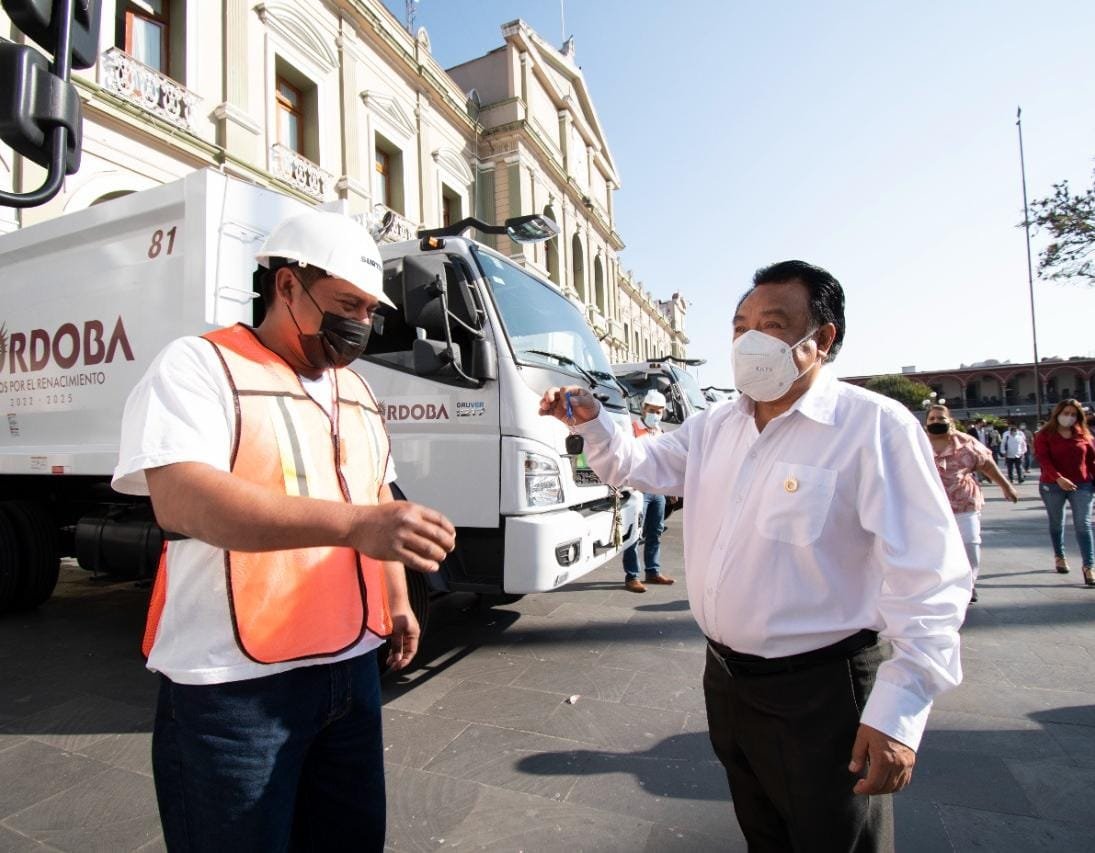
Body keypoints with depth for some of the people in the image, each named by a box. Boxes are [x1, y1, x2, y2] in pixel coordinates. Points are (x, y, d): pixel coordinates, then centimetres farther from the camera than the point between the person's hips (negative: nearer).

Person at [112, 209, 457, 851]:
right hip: (235, 681, -6)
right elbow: (181, 499, -26)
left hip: (351, 666, 7)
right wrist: (353, 523, -36)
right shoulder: (198, 366, -10)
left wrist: (397, 603, 16)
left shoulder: (356, 391, 12)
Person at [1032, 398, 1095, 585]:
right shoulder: (1045, 435, -3)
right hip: (1052, 486, -1)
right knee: (1056, 523, 13)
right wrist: (1058, 478, -28)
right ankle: (1059, 557, 30)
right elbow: (1043, 459, -14)